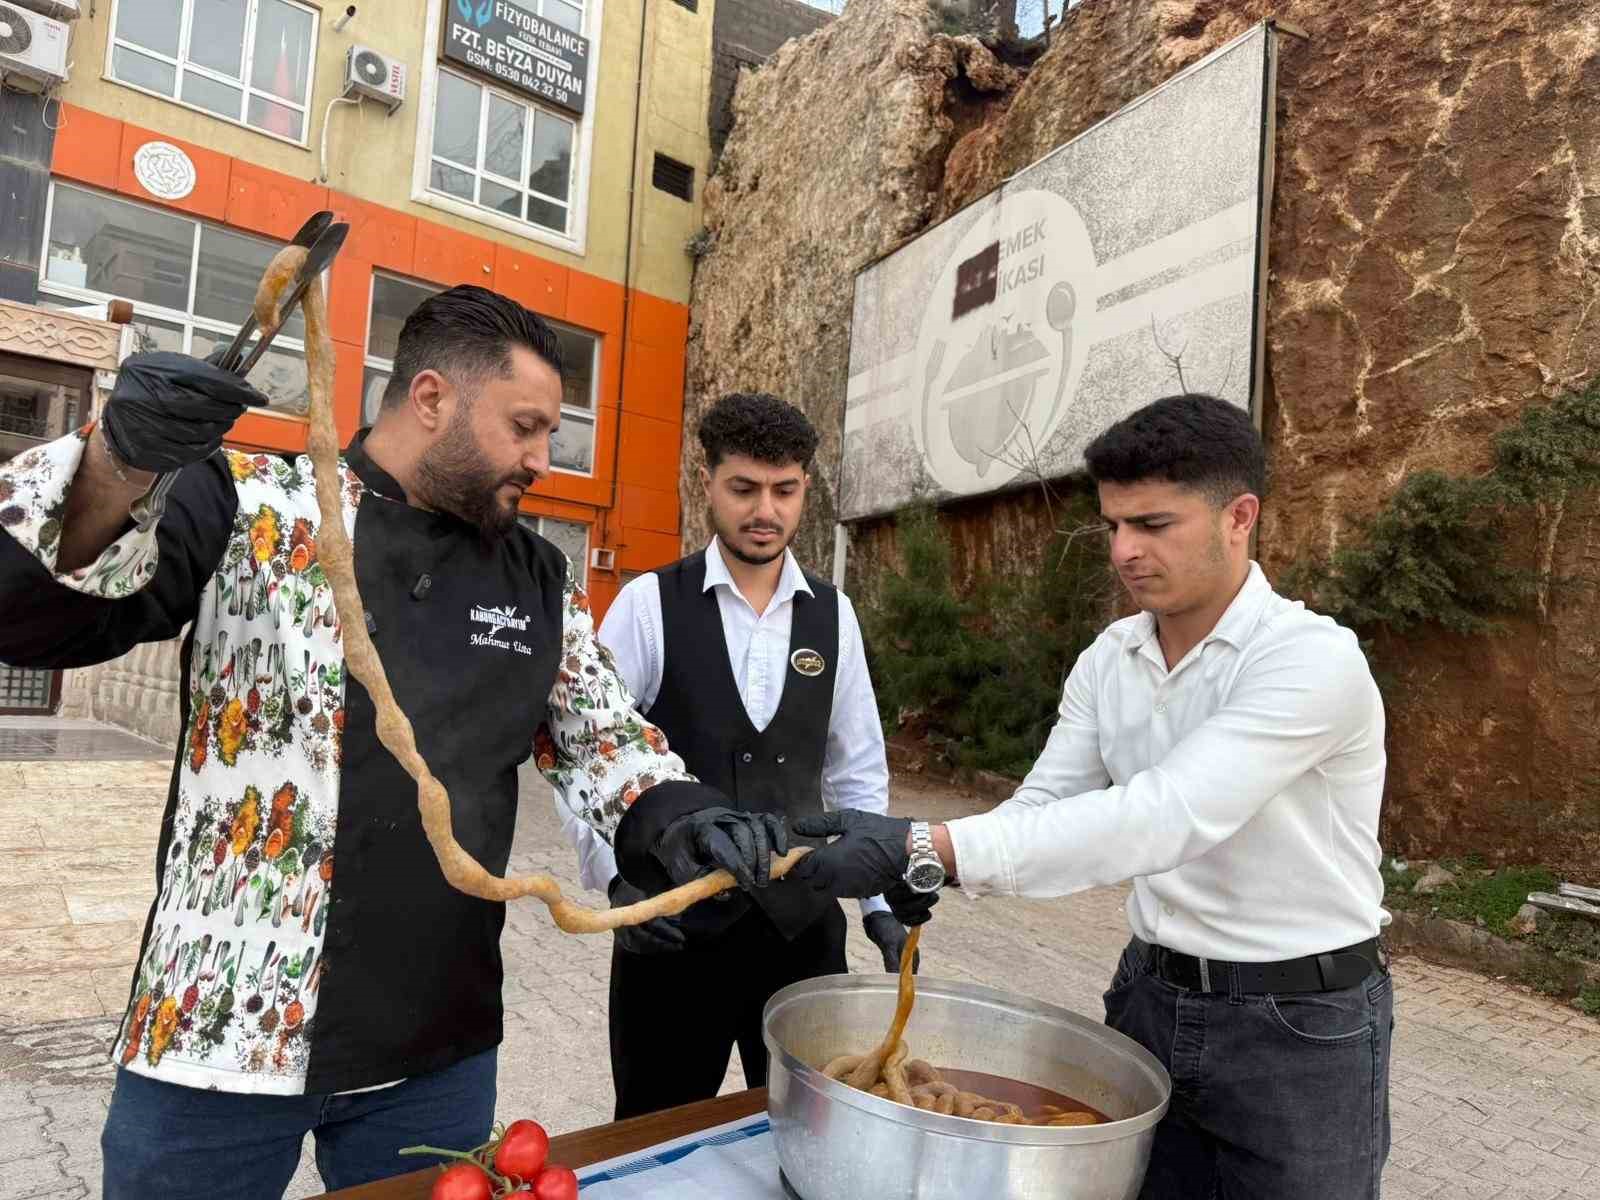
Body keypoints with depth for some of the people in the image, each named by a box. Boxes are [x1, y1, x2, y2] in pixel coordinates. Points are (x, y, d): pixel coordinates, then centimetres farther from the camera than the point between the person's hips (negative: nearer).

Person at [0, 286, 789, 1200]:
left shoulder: (541, 578, 6)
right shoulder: (252, 506, -5)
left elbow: (605, 740, 10)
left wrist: (683, 823, -9)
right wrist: (120, 463, -31)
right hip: (218, 1033, -3)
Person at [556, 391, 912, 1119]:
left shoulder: (834, 615, 3)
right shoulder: (649, 603, -8)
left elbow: (858, 774, 8)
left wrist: (880, 899, 4)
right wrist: (617, 875, -20)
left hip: (804, 926, 3)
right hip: (674, 926, -3)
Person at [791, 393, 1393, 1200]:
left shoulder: (1313, 659, -23)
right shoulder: (1109, 660, -1)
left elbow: (1165, 819, -35)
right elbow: (1040, 806, -1)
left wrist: (928, 849, -39)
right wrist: (914, 860, -21)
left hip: (1299, 1024, -5)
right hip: (1151, 994, 5)